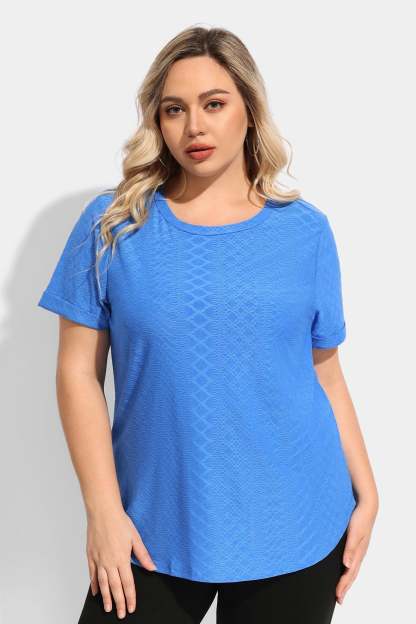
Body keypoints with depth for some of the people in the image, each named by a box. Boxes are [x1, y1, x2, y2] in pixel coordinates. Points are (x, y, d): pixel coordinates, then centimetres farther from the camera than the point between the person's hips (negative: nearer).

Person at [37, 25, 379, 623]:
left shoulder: (305, 230, 0)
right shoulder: (112, 224, -3)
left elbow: (325, 374, 6)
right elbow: (79, 372, -3)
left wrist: (365, 492, 4)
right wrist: (104, 509, -7)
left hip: (294, 531, 1)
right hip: (153, 534, 0)